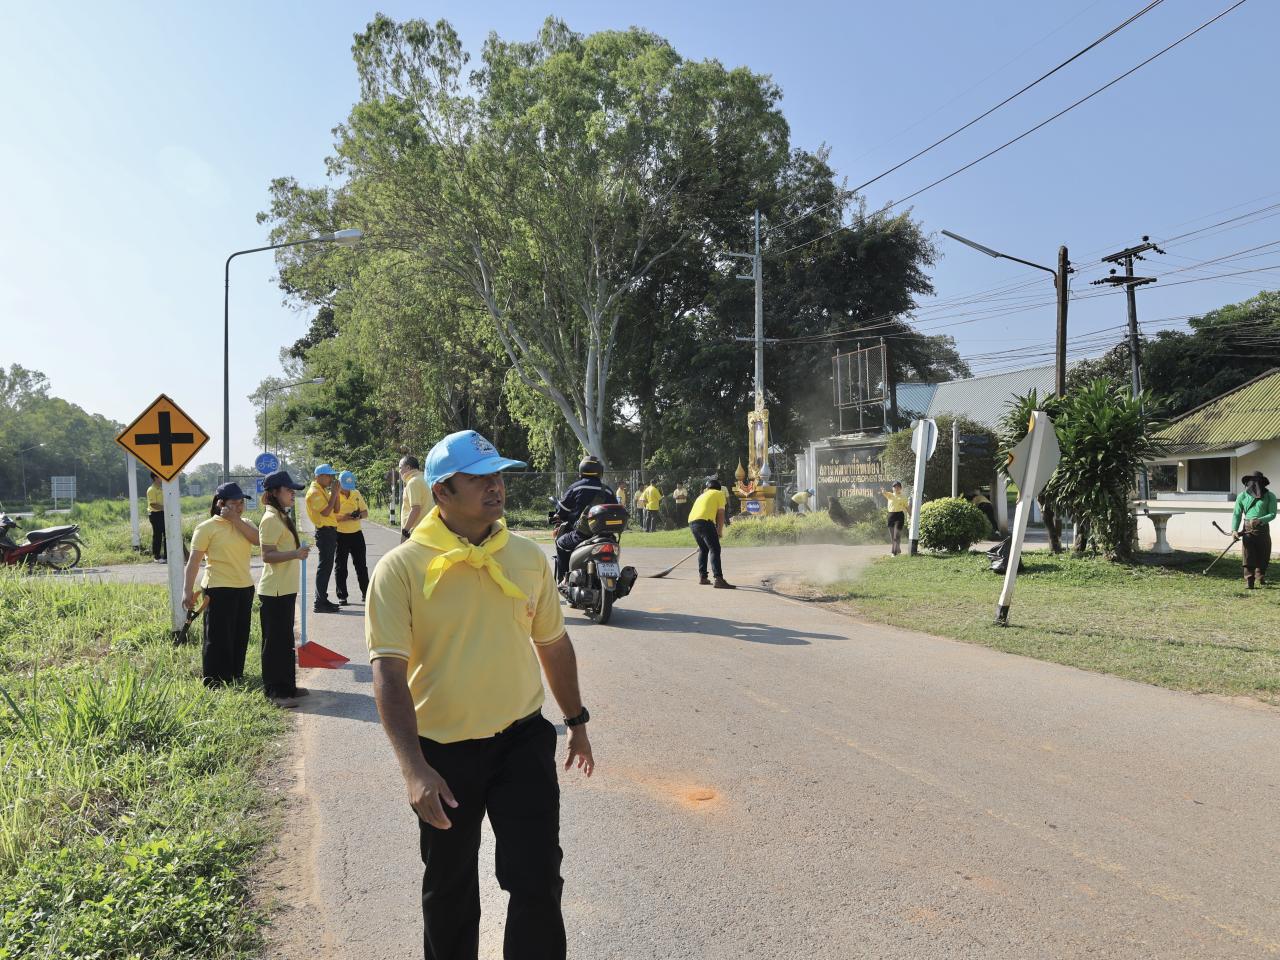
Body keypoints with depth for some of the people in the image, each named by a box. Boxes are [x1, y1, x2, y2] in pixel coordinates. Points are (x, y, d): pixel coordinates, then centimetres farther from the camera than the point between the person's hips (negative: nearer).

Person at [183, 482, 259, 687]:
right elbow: (194, 560, -10)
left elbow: (258, 539, -10)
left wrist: (236, 519, -13)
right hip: (219, 590, -6)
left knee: (240, 637, 13)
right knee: (218, 639, -1)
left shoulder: (244, 524, 10)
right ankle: (214, 682, 9)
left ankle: (236, 677, 26)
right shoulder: (207, 528, -7)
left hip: (245, 588, 6)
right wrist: (188, 590, -16)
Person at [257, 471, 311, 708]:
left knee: (285, 640, 16)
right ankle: (276, 692, 4)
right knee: (276, 641, -3)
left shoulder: (282, 517, 14)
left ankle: (286, 686, 25)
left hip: (285, 589, 10)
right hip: (275, 591, -10)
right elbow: (267, 555, -22)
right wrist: (295, 554, -33)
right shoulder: (271, 519, -16)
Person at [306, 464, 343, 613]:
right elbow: (326, 512, -23)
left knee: (326, 567, 13)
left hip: (330, 531, 10)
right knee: (324, 567, -8)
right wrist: (334, 493, -17)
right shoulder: (314, 492, -13)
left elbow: (335, 511, 14)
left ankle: (322, 600, 20)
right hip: (324, 532, -10)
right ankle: (320, 603, -6)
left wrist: (336, 494, 3)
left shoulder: (324, 491, 16)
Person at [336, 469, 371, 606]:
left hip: (356, 533, 4)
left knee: (361, 566, 9)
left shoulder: (357, 494, 5)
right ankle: (342, 596, 11)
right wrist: (343, 518, -27)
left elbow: (366, 512, 10)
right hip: (340, 535, -4)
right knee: (341, 567, 4)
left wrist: (359, 516, -13)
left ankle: (366, 593, 19)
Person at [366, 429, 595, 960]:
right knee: (448, 887, 18)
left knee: (537, 880, 5)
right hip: (443, 752, -1)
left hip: (523, 741, 2)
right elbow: (388, 671, -17)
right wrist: (413, 767, -25)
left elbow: (553, 642, 11)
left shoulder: (528, 556, -1)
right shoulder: (400, 568, -13)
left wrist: (576, 721, 17)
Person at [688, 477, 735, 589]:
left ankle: (702, 577, 25)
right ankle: (718, 579, -19)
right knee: (715, 550, -9)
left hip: (691, 521, 7)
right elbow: (720, 515, 6)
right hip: (705, 521, -7)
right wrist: (720, 531, 13)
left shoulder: (703, 495, 35)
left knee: (703, 549, 23)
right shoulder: (720, 494, 15)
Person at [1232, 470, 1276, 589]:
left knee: (1264, 556, 9)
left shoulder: (1269, 496, 0)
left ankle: (1260, 578, 30)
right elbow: (1237, 514, 2)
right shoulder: (1242, 496, 3)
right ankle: (1249, 581, -2)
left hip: (1263, 529, 0)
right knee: (1248, 556, -5)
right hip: (1248, 529, 0)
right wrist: (1234, 529, -10)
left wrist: (1259, 520, -24)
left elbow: (1272, 514, -5)